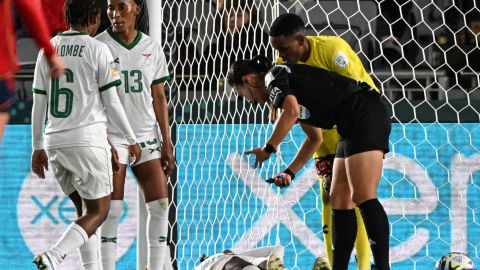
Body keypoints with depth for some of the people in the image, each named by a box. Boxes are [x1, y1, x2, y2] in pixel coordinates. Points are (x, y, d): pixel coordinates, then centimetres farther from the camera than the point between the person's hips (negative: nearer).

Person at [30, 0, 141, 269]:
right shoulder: (98, 50, -5)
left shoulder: (48, 50, 9)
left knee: (84, 208, 19)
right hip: (88, 139, -6)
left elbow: (39, 103, 11)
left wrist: (38, 147, 18)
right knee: (98, 211, 1)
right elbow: (111, 102, -5)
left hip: (54, 142, 6)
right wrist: (132, 140, 6)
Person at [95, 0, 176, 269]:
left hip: (147, 136, 4)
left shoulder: (152, 48, 7)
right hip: (111, 136, -4)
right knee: (112, 208, -9)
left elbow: (159, 98, 11)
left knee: (160, 204, -2)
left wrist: (167, 143, 8)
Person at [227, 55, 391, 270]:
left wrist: (268, 149, -12)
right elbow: (315, 138, 30)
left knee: (363, 197, -16)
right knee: (339, 200, 11)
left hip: (365, 115, -10)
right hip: (354, 128, 10)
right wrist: (290, 172, 25)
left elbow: (291, 111, -23)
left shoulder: (274, 76, -3)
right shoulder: (289, 87, 25)